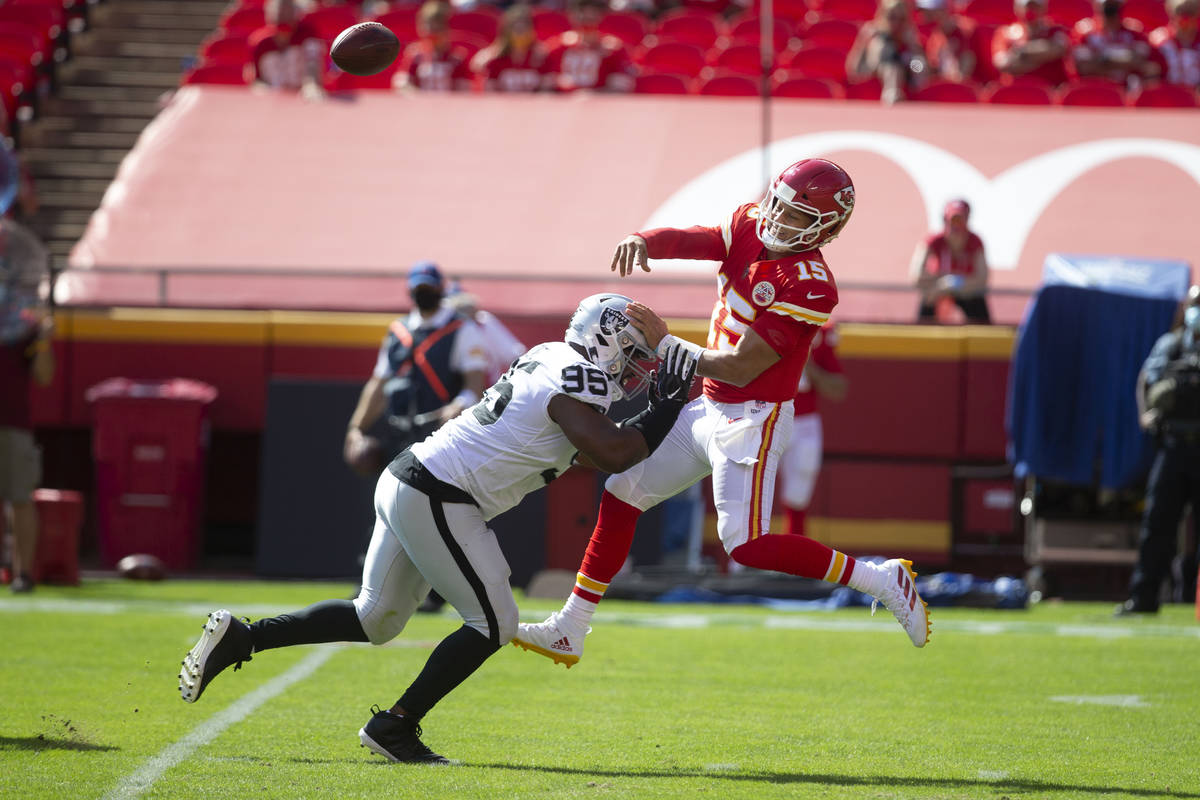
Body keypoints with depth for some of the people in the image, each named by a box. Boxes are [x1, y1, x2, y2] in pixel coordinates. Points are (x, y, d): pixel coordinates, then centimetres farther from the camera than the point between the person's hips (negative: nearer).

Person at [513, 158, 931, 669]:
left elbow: (740, 368, -23)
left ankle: (882, 580, -7)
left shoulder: (810, 286, -23)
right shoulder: (750, 228, 0)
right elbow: (687, 240, -11)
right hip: (709, 410, 9)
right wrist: (641, 241, -33)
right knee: (622, 496, 12)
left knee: (746, 545, -19)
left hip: (753, 420, -9)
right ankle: (568, 633, 21)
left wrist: (664, 345, -20)